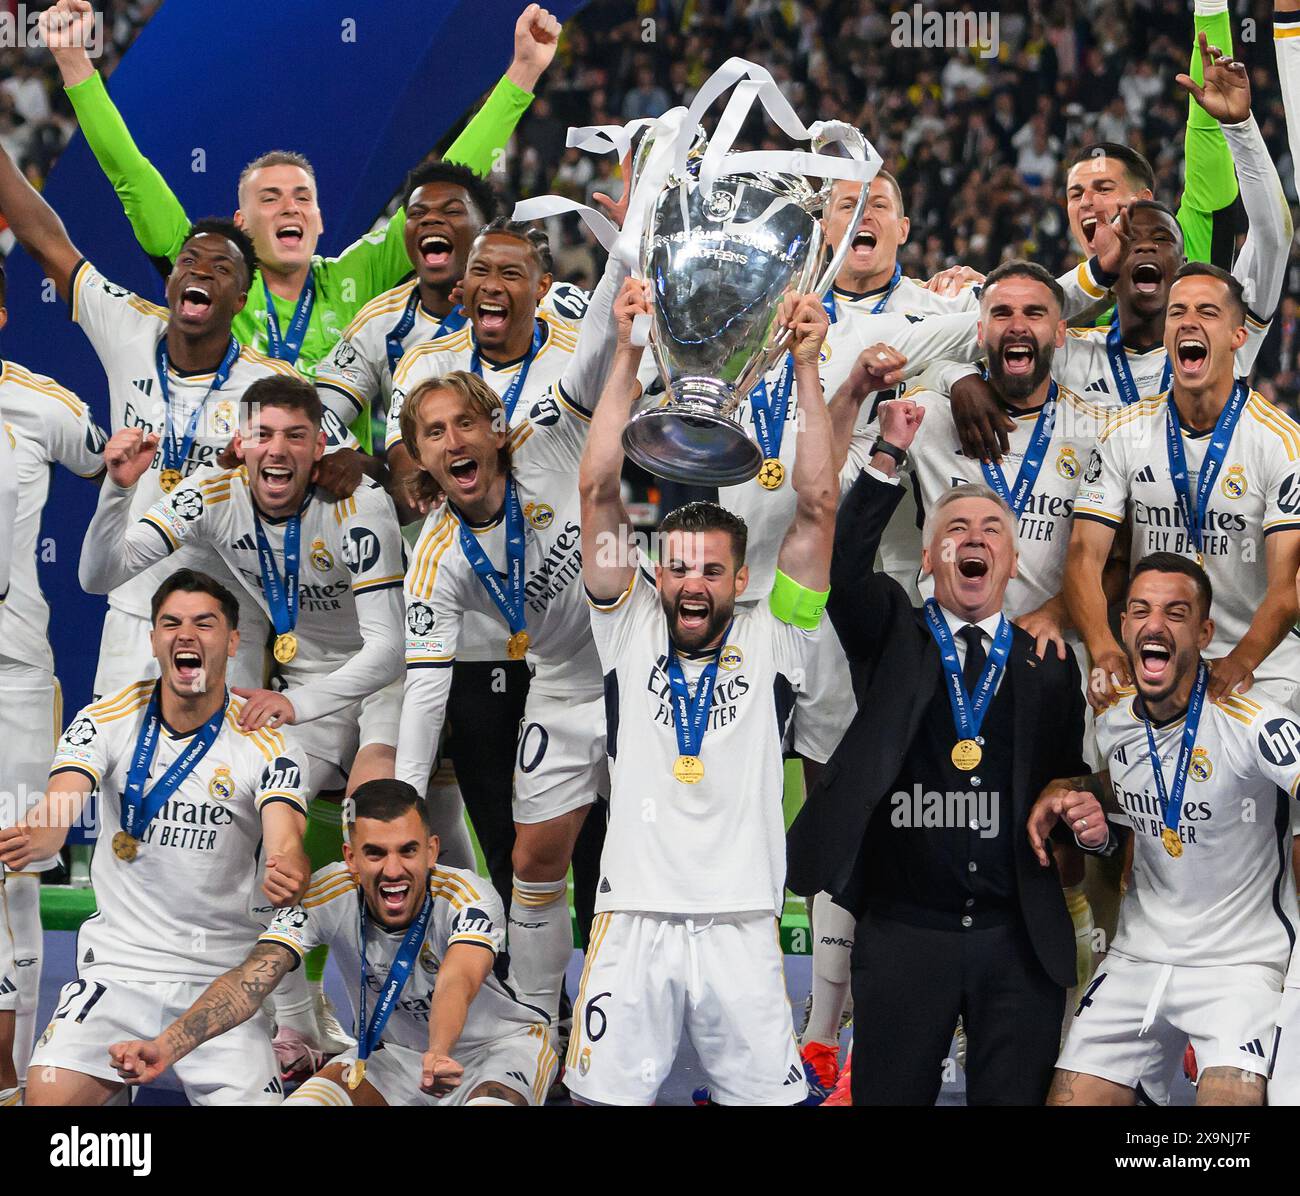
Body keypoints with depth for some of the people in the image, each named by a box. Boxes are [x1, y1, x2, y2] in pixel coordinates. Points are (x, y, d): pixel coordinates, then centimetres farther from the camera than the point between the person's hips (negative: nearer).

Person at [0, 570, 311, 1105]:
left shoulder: (264, 745, -5)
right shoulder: (108, 721, -3)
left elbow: (285, 845, -20)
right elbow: (56, 814, -16)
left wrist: (289, 876, -45)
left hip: (223, 977, 0)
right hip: (119, 962, 0)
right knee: (48, 1096, -19)